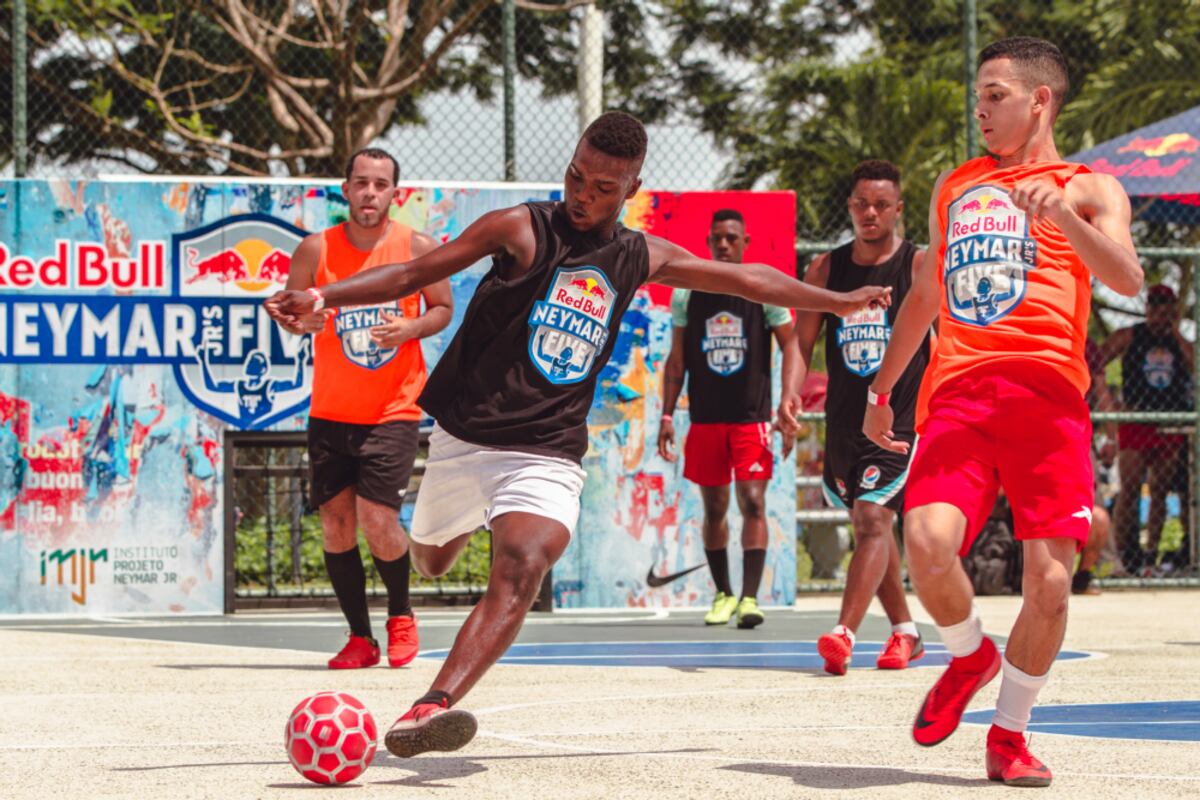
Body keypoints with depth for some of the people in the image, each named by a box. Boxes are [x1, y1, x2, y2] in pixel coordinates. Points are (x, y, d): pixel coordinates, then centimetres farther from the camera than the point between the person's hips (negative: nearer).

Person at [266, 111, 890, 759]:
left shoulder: (642, 258, 8)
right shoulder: (522, 230, -4)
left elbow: (746, 278, 21)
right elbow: (414, 274, -8)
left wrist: (839, 302, 28)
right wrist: (325, 296, -22)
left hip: (547, 455, 0)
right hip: (464, 438, 0)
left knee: (521, 569, -26)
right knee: (431, 564, 19)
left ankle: (430, 707, -40)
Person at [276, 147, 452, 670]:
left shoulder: (418, 249, -6)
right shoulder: (316, 250, -4)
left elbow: (443, 308, 5)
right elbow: (288, 308, 4)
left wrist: (410, 328, -15)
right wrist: (301, 320, -19)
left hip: (394, 411, -2)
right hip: (330, 412, 2)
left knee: (378, 522, -12)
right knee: (336, 524, 1)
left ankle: (401, 614, 16)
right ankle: (360, 638, 15)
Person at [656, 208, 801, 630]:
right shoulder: (687, 294, 6)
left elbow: (790, 344, 0)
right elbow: (677, 360, 11)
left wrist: (787, 398, -15)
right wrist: (667, 415, 5)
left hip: (751, 418, -3)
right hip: (705, 418, 3)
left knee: (753, 502, -12)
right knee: (714, 507, 7)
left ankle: (750, 596, -14)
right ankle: (723, 593, 18)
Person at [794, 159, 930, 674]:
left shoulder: (921, 266, -5)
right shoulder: (825, 269, 6)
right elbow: (803, 341, 8)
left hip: (903, 416, -6)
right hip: (844, 418, 6)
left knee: (873, 519, -18)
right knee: (868, 527, 14)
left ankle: (843, 633, -26)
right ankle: (904, 632, 29)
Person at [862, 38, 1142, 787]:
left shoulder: (1088, 189, 10)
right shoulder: (955, 187, 25)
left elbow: (1128, 281, -8)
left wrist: (1062, 215, -22)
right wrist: (882, 389, 35)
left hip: (1047, 399, -3)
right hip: (958, 394, 3)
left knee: (1049, 583, -8)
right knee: (928, 543, -21)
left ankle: (1010, 734, 13)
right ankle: (970, 656, 10)